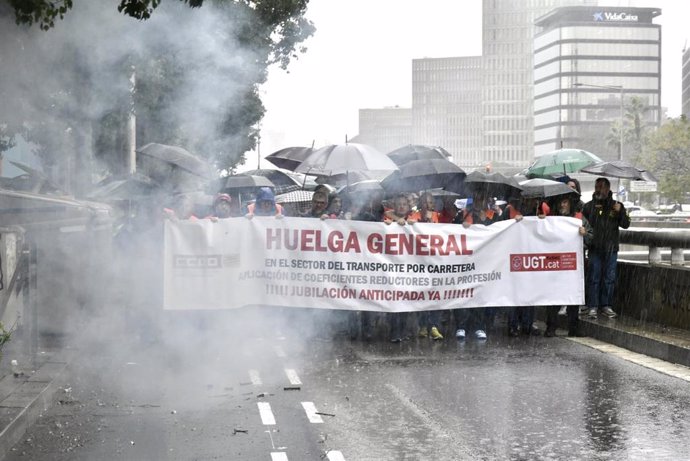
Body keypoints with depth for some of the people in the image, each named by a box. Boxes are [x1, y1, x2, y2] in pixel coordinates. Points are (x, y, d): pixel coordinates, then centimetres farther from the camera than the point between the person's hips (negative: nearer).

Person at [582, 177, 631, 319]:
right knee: (594, 278, -2)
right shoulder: (589, 206, 6)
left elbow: (626, 225, 1)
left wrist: (620, 212, -15)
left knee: (609, 278, 5)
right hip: (594, 248, -1)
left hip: (611, 249, 1)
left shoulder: (616, 205, 7)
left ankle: (606, 305, 14)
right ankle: (593, 306, 2)